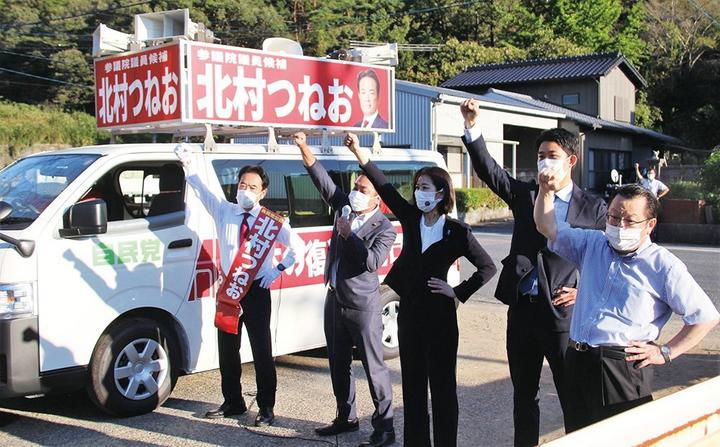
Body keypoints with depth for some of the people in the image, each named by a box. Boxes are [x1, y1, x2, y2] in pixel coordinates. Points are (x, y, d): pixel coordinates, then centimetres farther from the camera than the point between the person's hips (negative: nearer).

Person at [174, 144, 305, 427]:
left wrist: (278, 270, -6)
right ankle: (233, 403, 27)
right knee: (227, 349, 11)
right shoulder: (224, 211, 3)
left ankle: (266, 408, 13)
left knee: (262, 351, 1)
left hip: (257, 290, -3)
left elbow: (298, 246, 1)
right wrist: (188, 165, -18)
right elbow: (201, 189, -5)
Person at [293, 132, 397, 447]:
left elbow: (371, 261, -24)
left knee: (373, 366, -1)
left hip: (362, 305, -7)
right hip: (334, 299, 7)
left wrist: (348, 234, -19)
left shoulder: (384, 228, -11)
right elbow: (322, 179, 2)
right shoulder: (344, 207, 5)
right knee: (338, 364, 16)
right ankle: (346, 418, 31)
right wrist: (304, 149, -8)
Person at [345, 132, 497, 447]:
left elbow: (488, 267, -2)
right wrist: (359, 153, -11)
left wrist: (458, 292, -6)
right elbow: (385, 187, -4)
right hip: (409, 311, 5)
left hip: (439, 315, -5)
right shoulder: (411, 219, 2)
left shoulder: (457, 232, -9)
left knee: (442, 384, 2)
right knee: (412, 383, 12)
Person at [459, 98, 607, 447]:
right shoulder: (525, 194, 7)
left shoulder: (593, 209, 1)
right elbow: (488, 170, -6)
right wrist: (472, 128, -18)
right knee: (523, 394, 16)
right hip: (522, 309, 3)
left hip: (563, 313, -3)